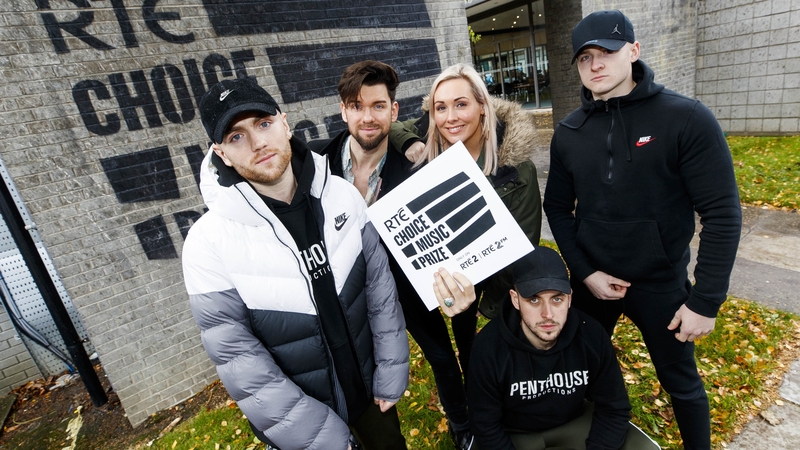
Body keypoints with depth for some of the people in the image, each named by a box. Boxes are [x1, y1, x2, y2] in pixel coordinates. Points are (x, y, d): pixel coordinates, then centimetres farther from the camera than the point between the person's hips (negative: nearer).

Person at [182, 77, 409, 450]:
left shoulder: (342, 195, -12)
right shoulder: (210, 243, -21)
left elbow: (379, 283, -6)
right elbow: (241, 362, -19)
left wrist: (391, 374, -4)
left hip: (367, 385, 4)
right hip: (299, 414, -3)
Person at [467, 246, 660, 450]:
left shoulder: (592, 334, -22)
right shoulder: (489, 346, -27)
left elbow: (613, 408, -8)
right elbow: (486, 427, -15)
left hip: (575, 421, 3)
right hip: (514, 433, -2)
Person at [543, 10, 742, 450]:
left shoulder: (686, 119, -13)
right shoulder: (569, 133, -3)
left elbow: (722, 214, -13)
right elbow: (557, 208, 2)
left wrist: (706, 301, -15)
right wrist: (585, 272, -7)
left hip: (661, 284, -3)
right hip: (590, 282, 3)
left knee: (681, 382, 17)